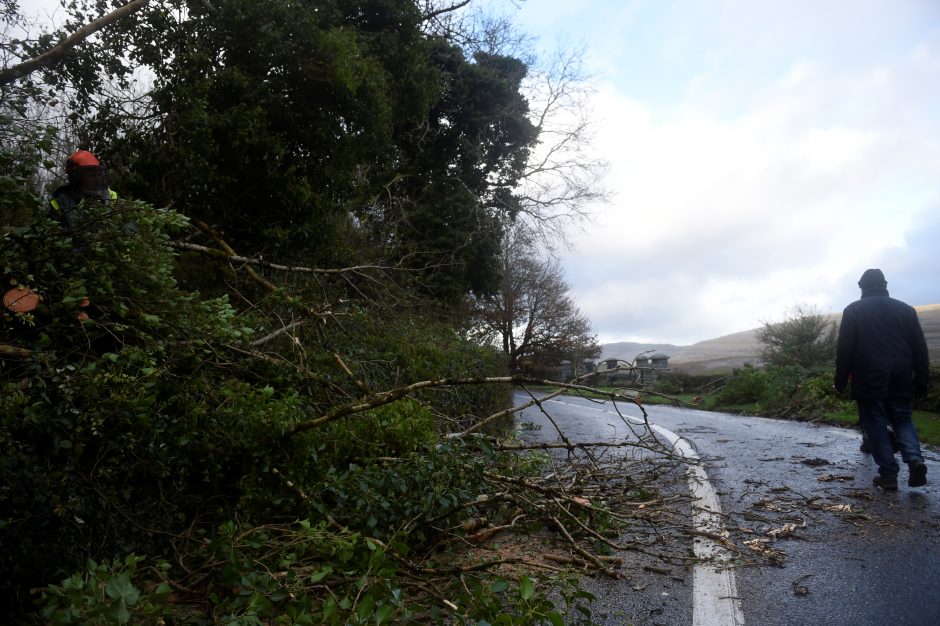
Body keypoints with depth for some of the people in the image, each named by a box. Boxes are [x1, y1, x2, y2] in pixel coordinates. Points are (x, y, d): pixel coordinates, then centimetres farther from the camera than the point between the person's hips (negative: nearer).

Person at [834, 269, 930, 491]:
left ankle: (888, 474, 0)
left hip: (869, 379, -3)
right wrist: (922, 379, 13)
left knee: (875, 425, 3)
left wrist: (841, 379, 1)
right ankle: (915, 458, -7)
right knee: (903, 419, 15)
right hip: (901, 379, 3)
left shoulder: (853, 310, 0)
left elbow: (844, 349, -4)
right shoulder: (905, 309, 10)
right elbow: (920, 348, 9)